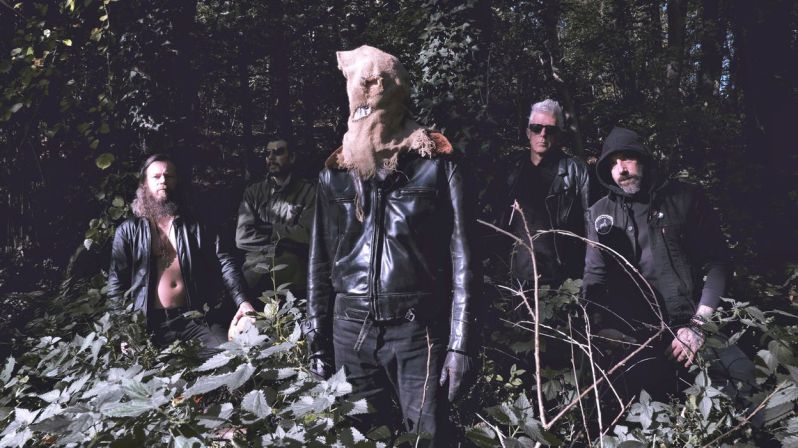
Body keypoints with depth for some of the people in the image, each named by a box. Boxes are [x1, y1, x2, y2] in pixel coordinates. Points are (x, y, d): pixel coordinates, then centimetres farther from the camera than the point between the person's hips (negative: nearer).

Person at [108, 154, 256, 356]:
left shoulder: (195, 226, 12)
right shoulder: (128, 231, 11)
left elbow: (225, 263, 4)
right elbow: (116, 281, 8)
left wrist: (242, 301, -12)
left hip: (195, 318, 1)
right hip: (149, 324, -1)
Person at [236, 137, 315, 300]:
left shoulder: (307, 191, 6)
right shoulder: (253, 192, 14)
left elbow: (307, 234, -5)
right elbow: (242, 237, 4)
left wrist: (268, 229, 3)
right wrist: (283, 238, -2)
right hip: (254, 270, 2)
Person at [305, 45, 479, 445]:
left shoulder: (436, 163, -3)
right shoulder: (336, 172, 8)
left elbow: (461, 255, -6)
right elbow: (321, 261, 11)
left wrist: (461, 343, -11)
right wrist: (317, 342, 9)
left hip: (418, 330, -3)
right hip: (351, 332, 4)